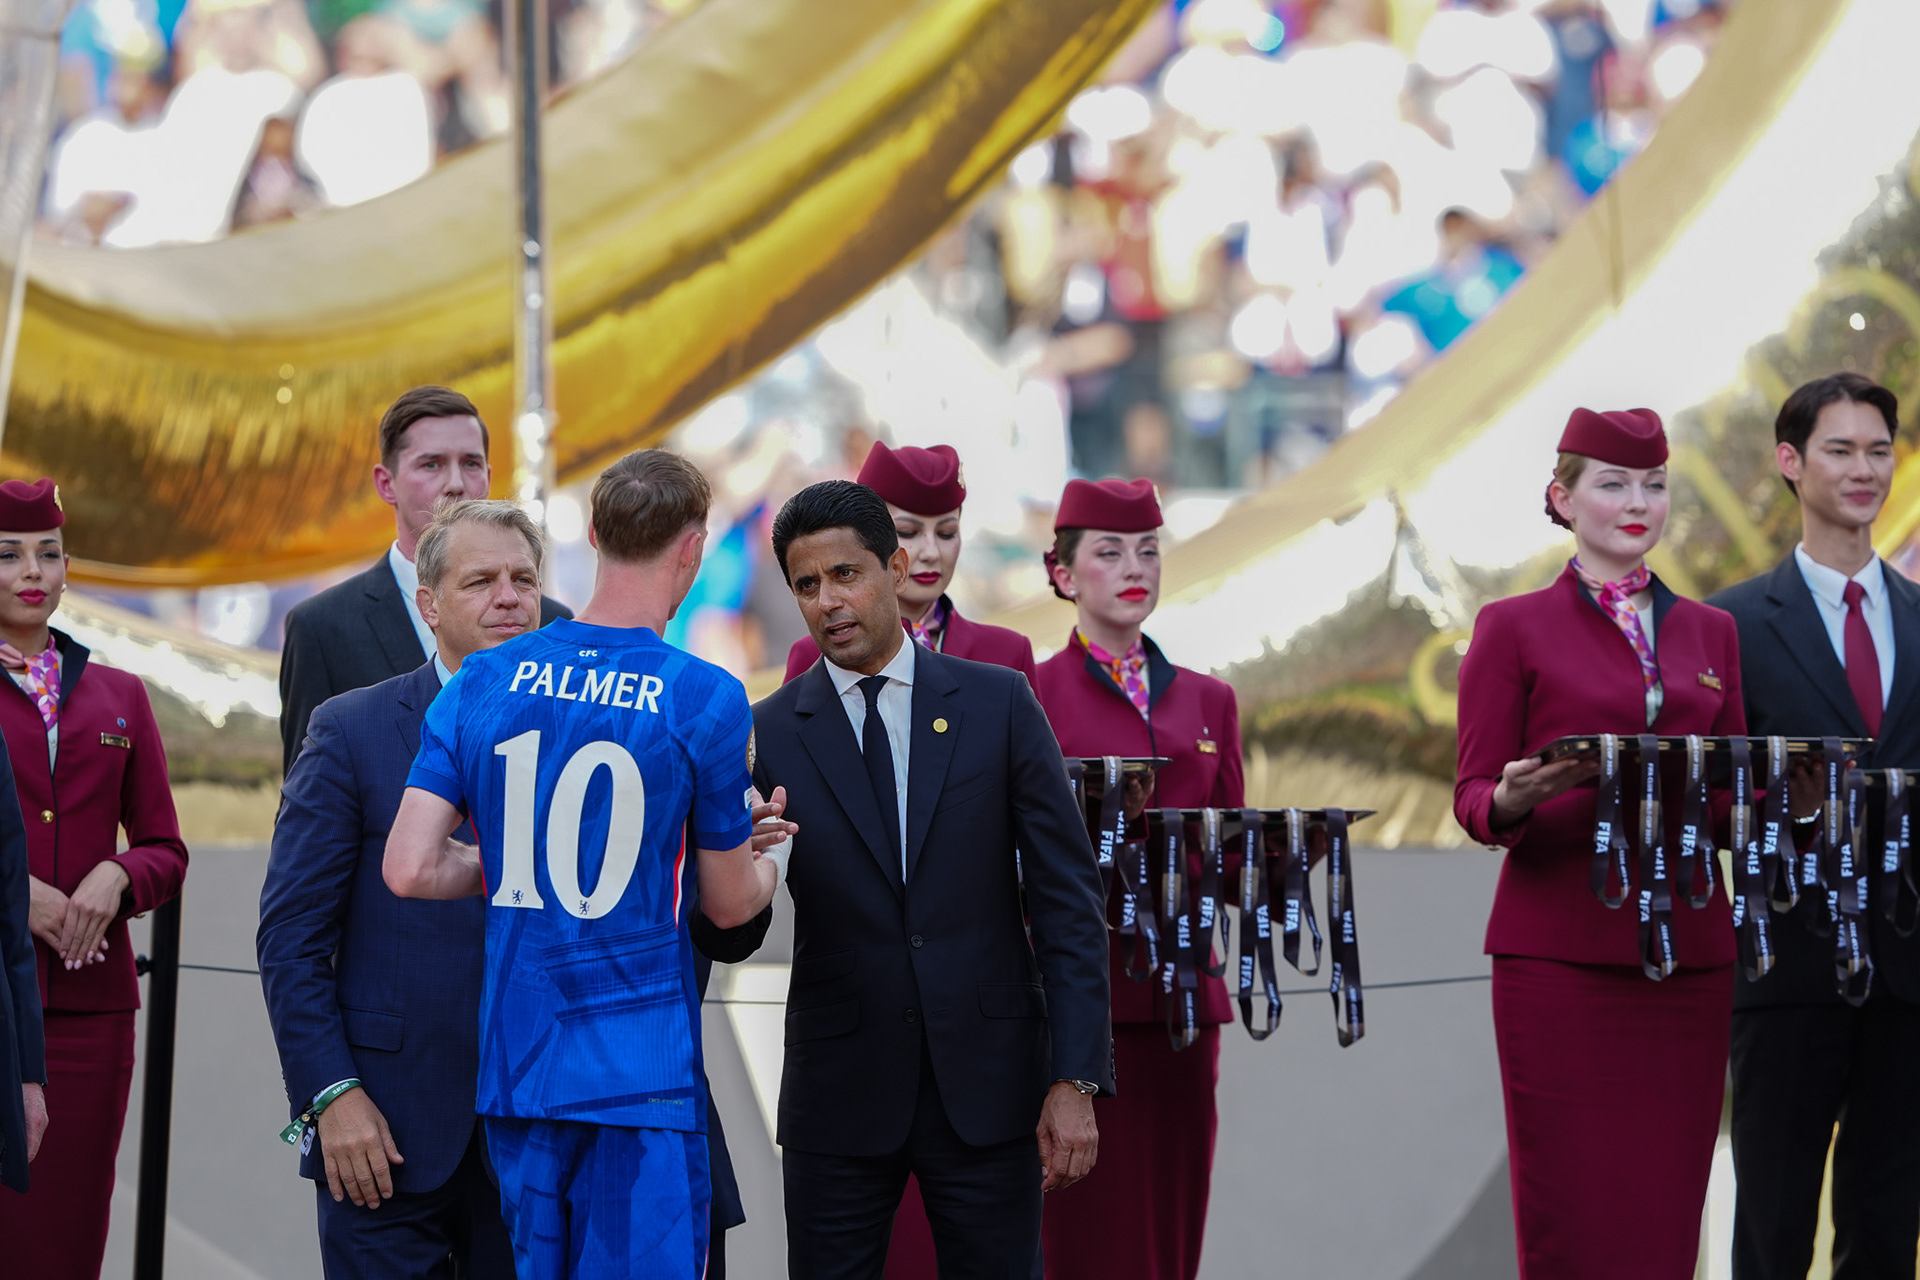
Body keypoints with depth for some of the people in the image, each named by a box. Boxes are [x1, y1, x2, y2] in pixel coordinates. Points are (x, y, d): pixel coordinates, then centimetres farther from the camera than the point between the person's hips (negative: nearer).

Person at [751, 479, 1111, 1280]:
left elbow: (1065, 897, 0)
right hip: (839, 1090, 0)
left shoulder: (997, 705, 2)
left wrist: (1076, 1079, -7)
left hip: (988, 1088, 0)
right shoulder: (768, 735, 2)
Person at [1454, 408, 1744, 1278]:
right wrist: (1512, 801, -20)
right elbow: (1473, 796, 2)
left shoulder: (1709, 632, 17)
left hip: (1687, 948, 4)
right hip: (1561, 951, -4)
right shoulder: (1514, 628, 5)